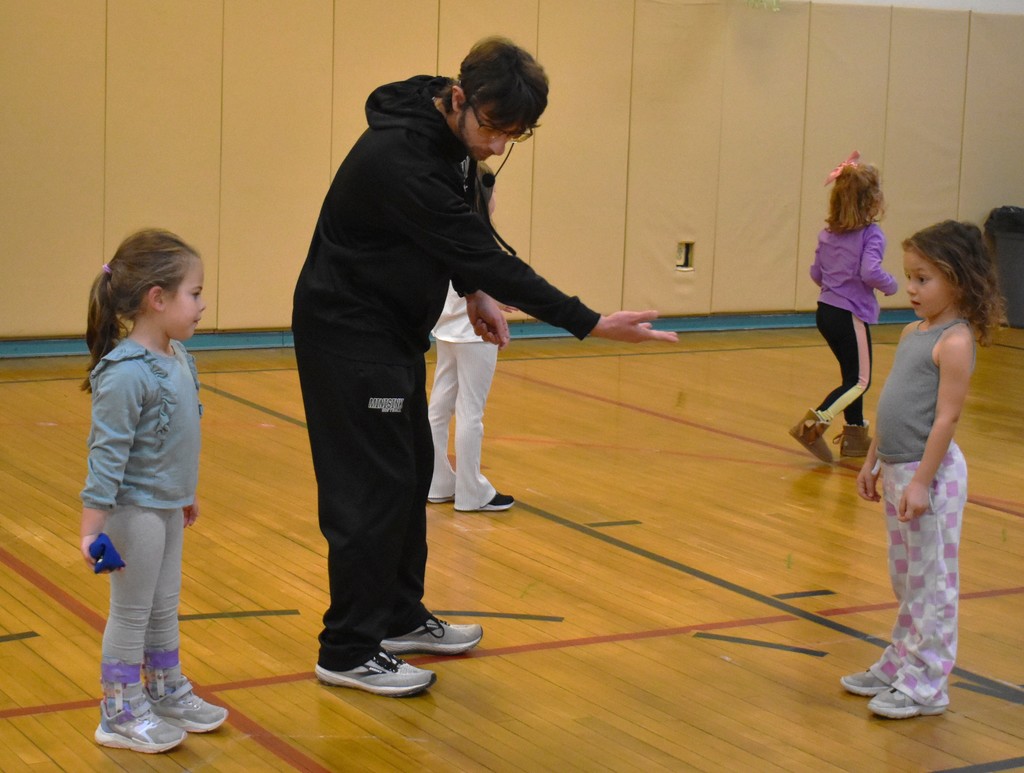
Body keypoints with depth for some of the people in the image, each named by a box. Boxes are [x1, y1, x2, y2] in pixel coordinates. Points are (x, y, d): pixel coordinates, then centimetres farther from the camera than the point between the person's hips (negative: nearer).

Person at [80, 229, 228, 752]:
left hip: (168, 507, 8)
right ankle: (120, 714, 19)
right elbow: (107, 452, -24)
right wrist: (92, 527, -23)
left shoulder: (177, 356, 3)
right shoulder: (127, 373, -25)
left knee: (165, 609, 21)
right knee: (131, 613, 5)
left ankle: (167, 693, 37)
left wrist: (186, 495, 24)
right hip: (135, 510, -8)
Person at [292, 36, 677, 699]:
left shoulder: (452, 137, -2)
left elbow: (463, 239, 15)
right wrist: (589, 324, -29)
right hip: (348, 336, -9)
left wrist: (476, 291, -3)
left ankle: (400, 618, 29)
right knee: (374, 486, -6)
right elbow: (485, 256, -31)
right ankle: (348, 652, 5)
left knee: (412, 470, 15)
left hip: (396, 331, 9)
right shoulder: (399, 159, -31)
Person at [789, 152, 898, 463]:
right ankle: (815, 422, -15)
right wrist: (891, 285, -9)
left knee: (853, 375, 20)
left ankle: (855, 435, 28)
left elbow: (816, 273, 10)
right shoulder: (871, 235, -15)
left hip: (826, 311, 8)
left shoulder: (828, 234, 6)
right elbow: (870, 272, -27)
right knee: (860, 381, 0)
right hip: (851, 315, -8)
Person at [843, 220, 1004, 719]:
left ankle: (926, 685, 9)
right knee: (904, 579, 19)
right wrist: (873, 462, 18)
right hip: (898, 469, 9)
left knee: (931, 580, 1)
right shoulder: (912, 333, 11)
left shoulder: (954, 341, -15)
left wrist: (921, 481, -22)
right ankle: (899, 666, 31)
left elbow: (946, 417, -20)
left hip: (930, 473, -9)